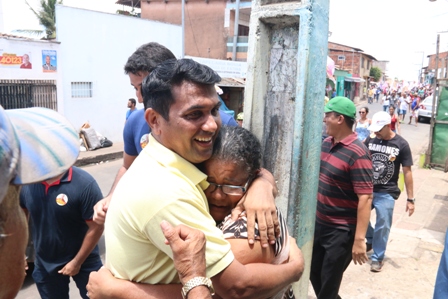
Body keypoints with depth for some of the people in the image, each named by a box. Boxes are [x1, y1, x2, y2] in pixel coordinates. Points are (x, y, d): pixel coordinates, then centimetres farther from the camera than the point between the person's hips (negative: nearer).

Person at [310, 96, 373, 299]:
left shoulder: (357, 154, -21)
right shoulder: (326, 143, 3)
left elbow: (365, 198, -25)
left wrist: (359, 239, -27)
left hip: (341, 230, -8)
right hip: (319, 223, 8)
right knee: (313, 272, 22)